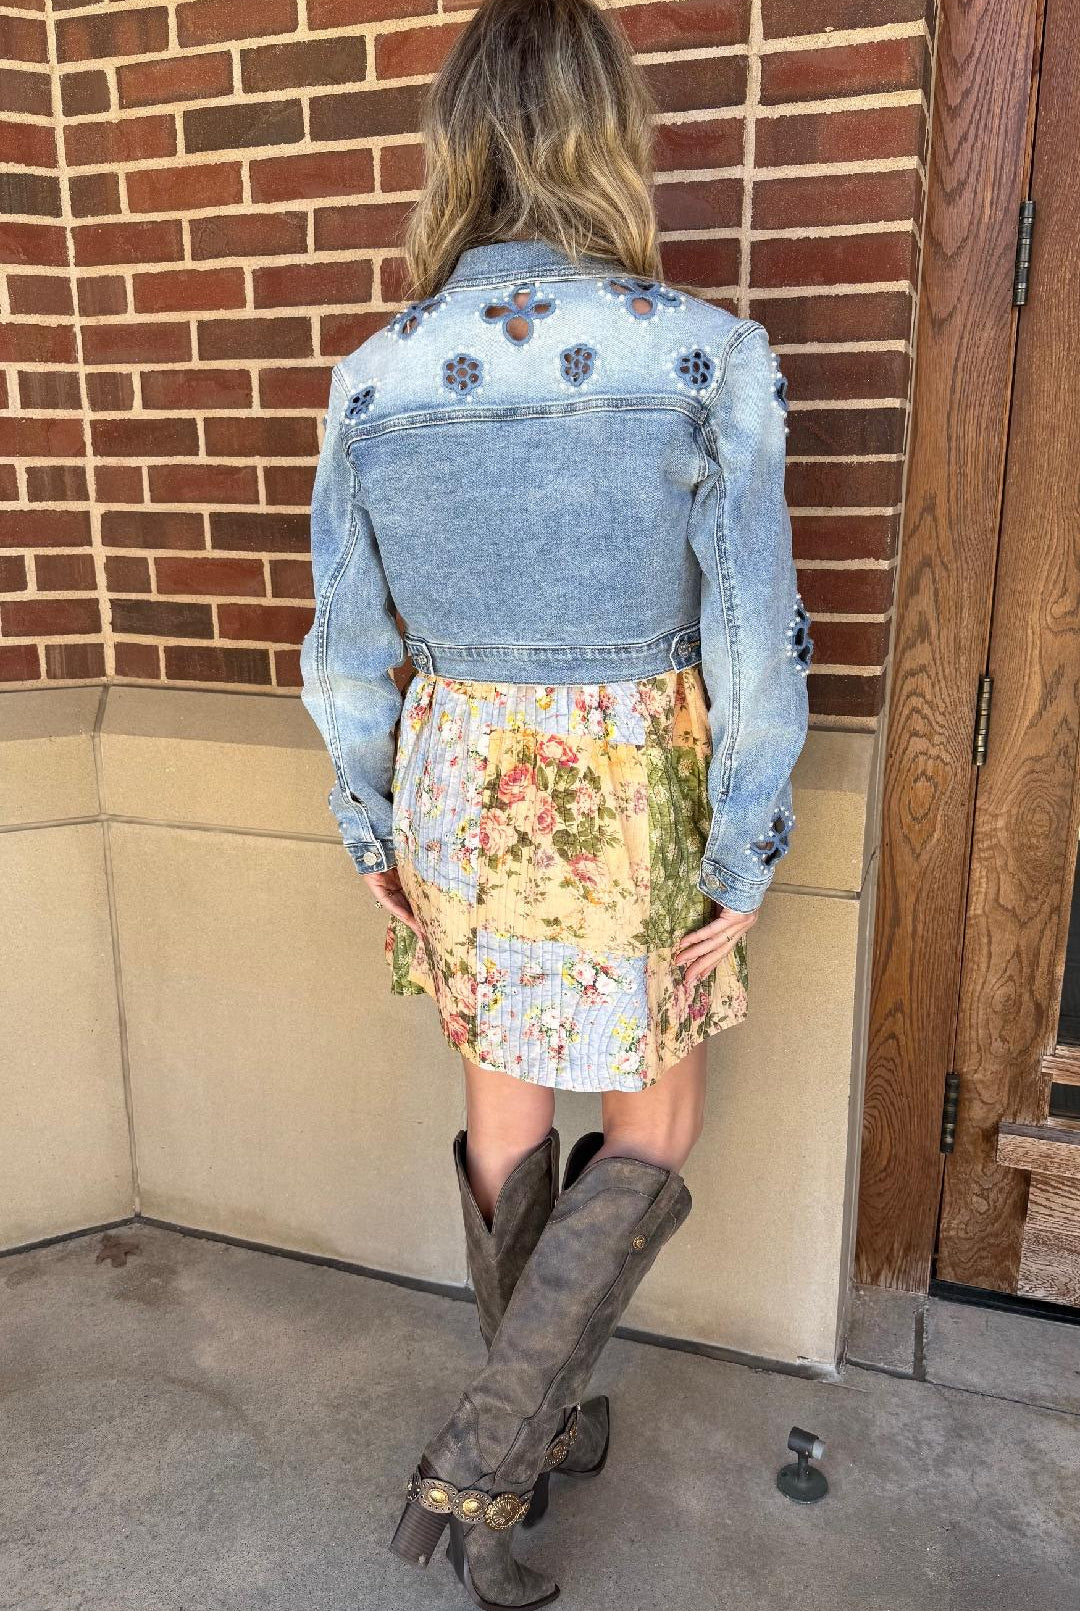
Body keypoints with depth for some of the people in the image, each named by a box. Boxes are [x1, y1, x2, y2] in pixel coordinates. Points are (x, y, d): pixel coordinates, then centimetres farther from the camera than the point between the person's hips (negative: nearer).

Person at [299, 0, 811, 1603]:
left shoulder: (372, 381, -4)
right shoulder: (709, 357, -14)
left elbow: (351, 646, 1)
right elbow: (753, 644, -14)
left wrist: (370, 833, 13)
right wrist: (742, 872, -4)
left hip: (456, 796, 4)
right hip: (626, 809, -4)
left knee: (508, 1109, 21)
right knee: (654, 1133, 18)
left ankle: (536, 1419, 41)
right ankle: (481, 1458, 15)